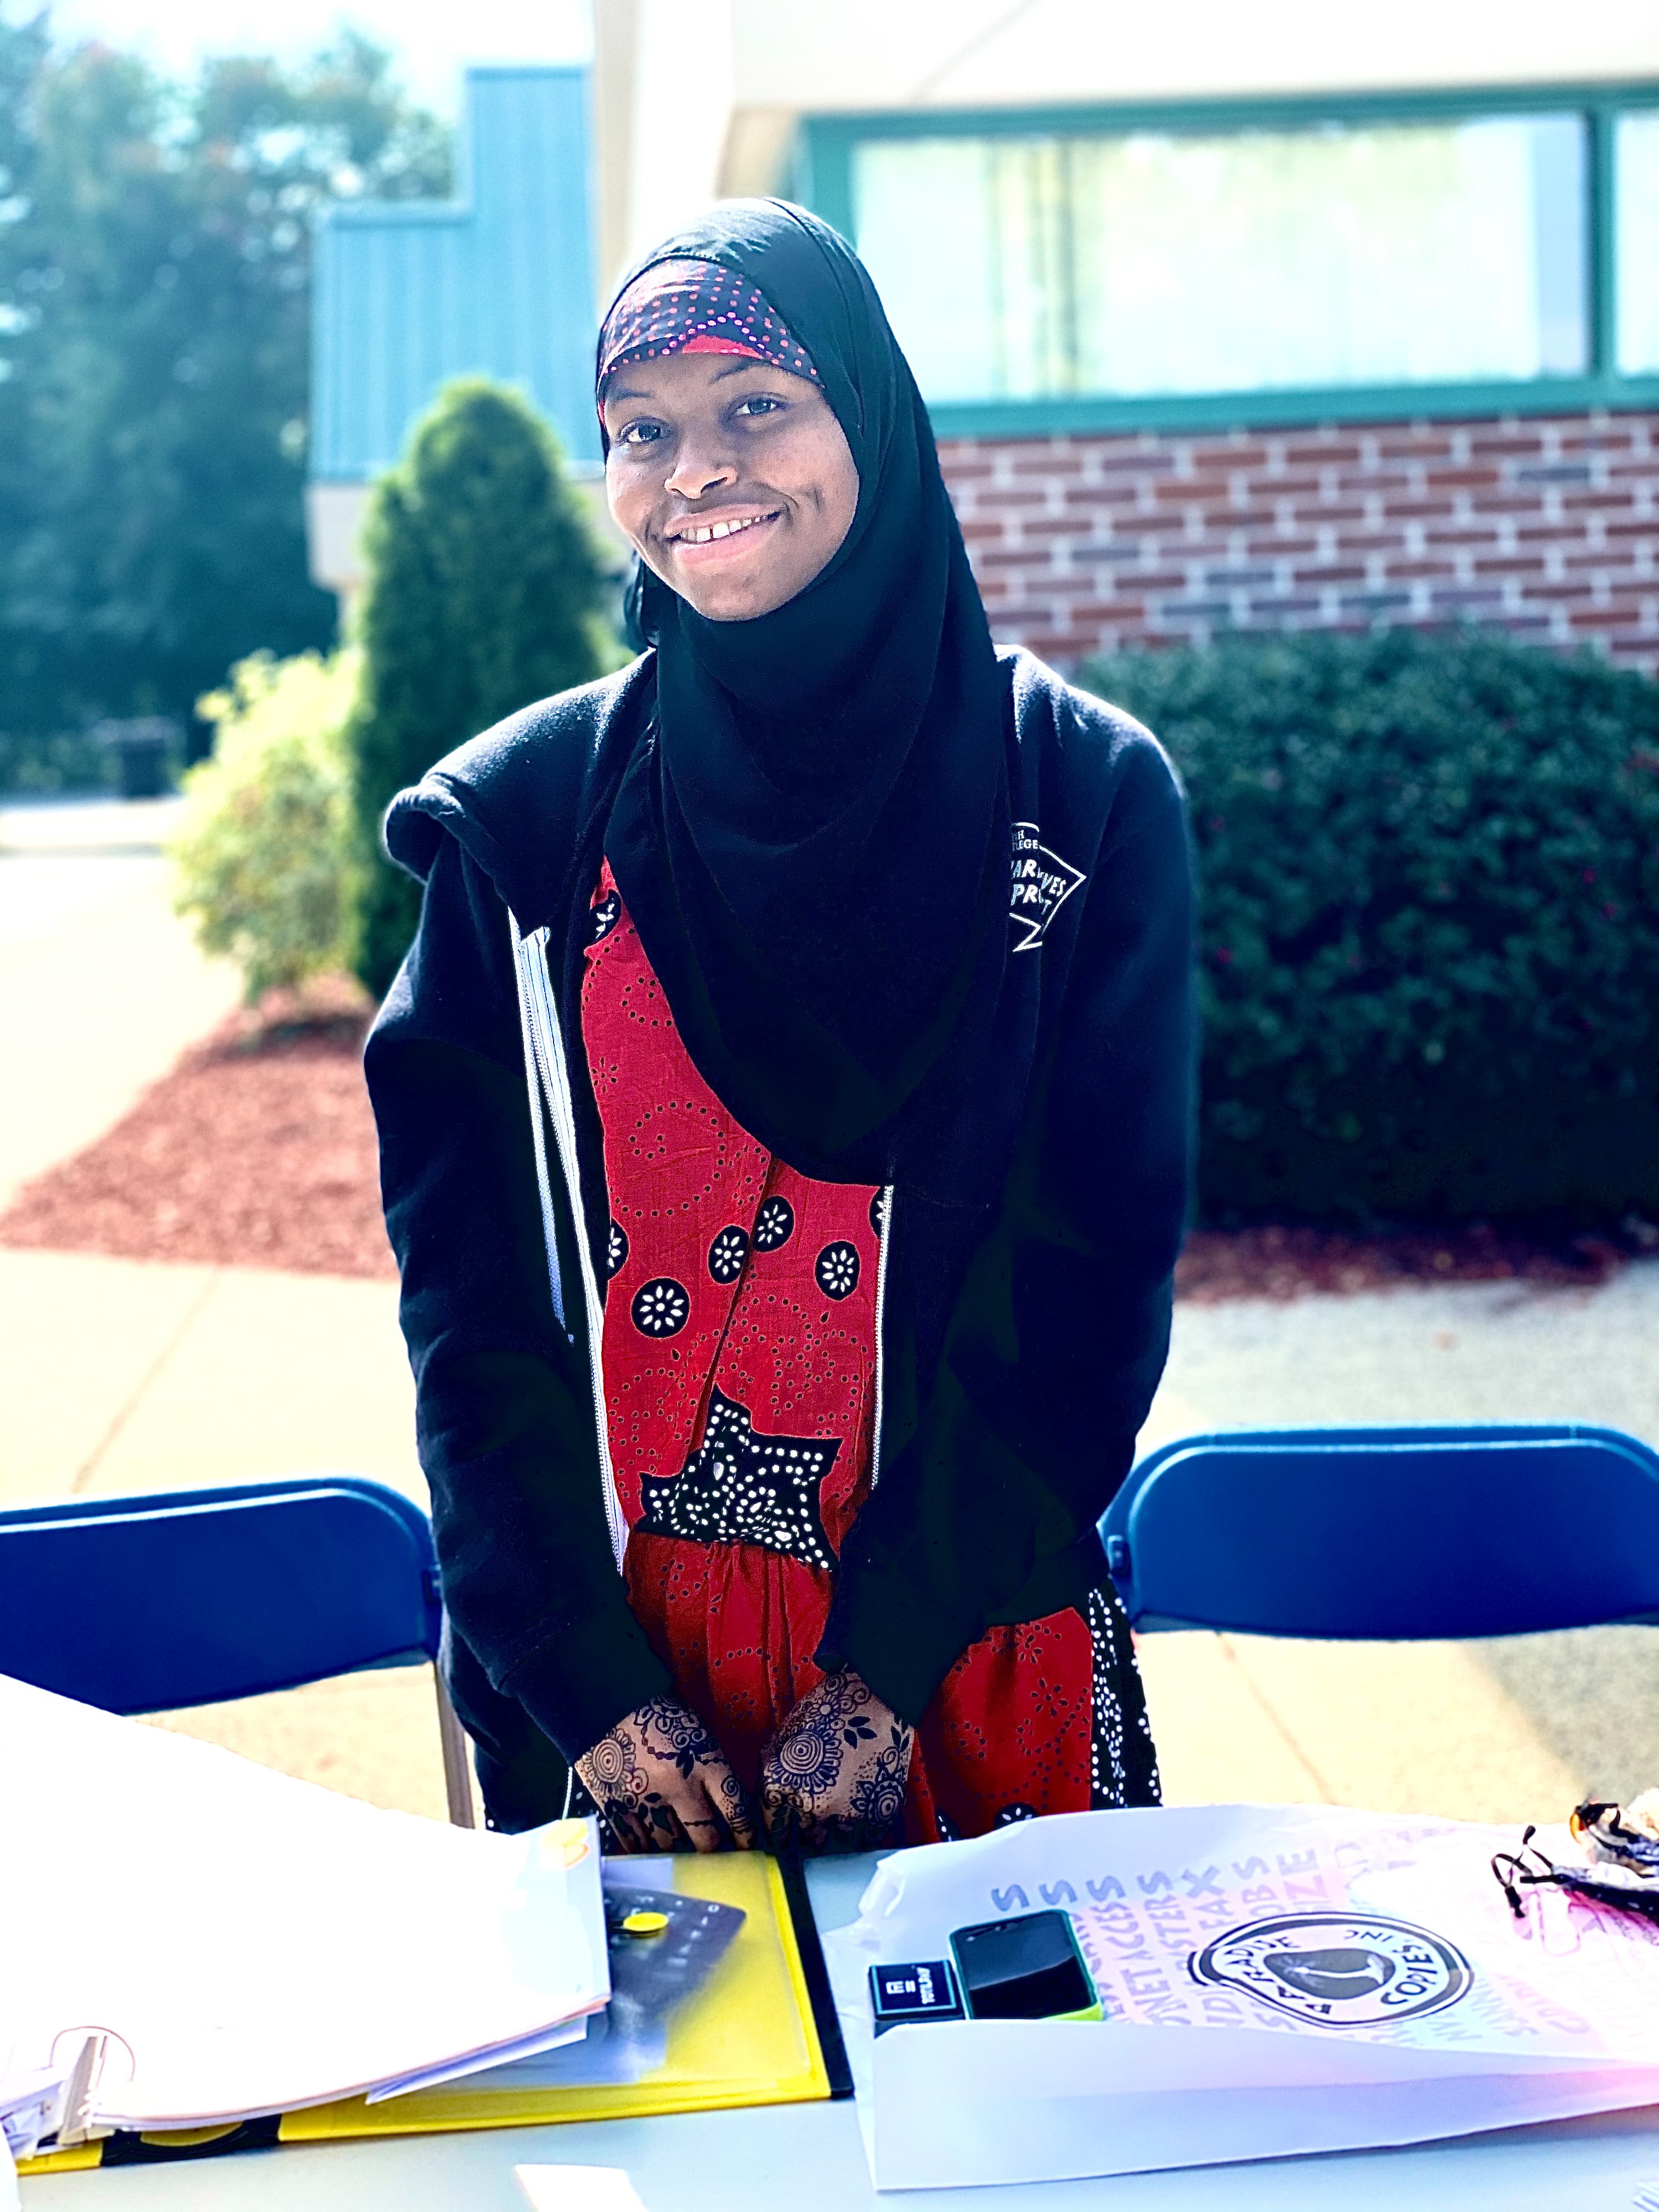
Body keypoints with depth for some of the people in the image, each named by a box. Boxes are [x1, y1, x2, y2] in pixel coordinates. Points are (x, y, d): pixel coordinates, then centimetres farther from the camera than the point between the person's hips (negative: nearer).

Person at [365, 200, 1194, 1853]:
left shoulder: (1083, 798, -4)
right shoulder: (527, 818, -1)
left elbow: (1094, 1274, -6)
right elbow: (470, 1283, -3)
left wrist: (890, 1666, -12)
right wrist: (588, 1684, -11)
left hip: (974, 1651, 0)